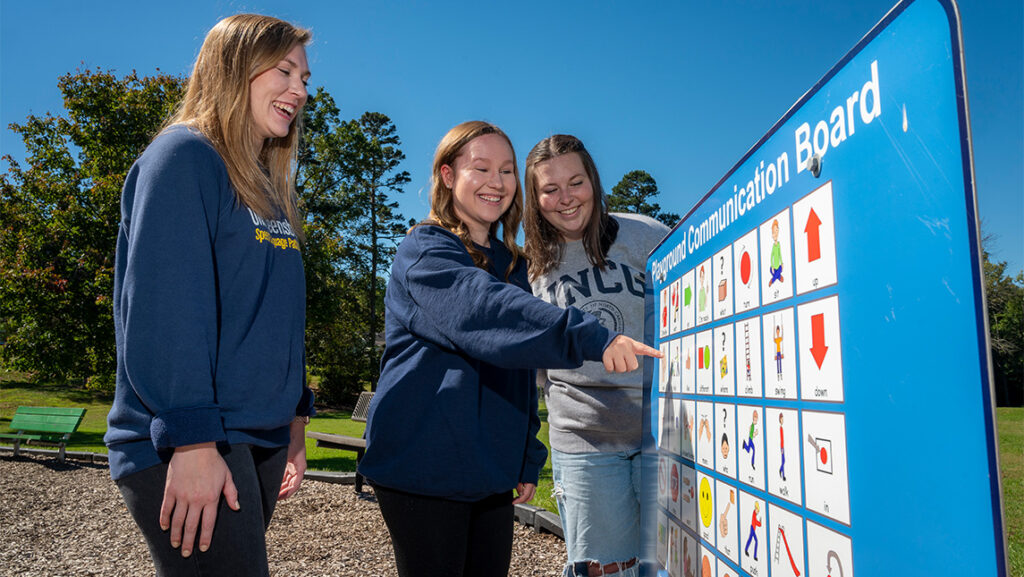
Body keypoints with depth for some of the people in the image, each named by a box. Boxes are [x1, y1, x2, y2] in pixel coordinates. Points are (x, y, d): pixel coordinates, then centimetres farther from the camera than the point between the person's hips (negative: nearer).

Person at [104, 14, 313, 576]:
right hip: (182, 445, -8)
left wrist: (294, 414, 16)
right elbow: (163, 305, -18)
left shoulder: (271, 187, 16)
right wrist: (191, 441, -21)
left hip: (262, 439, 8)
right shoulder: (184, 155, -8)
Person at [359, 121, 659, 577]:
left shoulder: (511, 264, 15)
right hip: (423, 466, -6)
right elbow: (483, 310, -29)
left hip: (493, 473, 7)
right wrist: (590, 338, -39)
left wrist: (529, 458, 13)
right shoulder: (425, 252, -8)